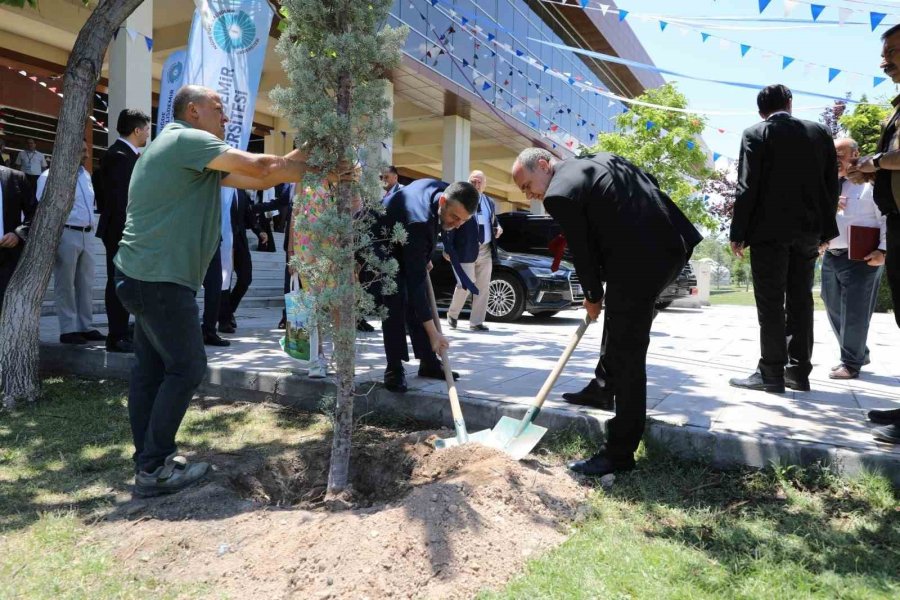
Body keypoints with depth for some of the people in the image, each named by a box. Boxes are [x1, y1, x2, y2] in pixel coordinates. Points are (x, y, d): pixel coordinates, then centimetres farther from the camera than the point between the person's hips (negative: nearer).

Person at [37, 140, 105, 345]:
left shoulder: (85, 175, 14)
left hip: (85, 235, 7)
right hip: (65, 234, -7)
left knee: (86, 284, 10)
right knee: (65, 285, 0)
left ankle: (86, 327, 17)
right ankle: (68, 330, 7)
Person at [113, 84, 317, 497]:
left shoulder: (192, 152, 19)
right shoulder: (186, 139, -11)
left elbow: (255, 180, 12)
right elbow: (260, 167, -19)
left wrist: (302, 157, 6)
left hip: (147, 275, 11)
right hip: (160, 277, -11)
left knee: (152, 368, 13)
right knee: (186, 368, -4)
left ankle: (148, 458, 22)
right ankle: (153, 470, 4)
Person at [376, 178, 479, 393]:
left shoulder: (444, 190, -19)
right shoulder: (418, 222, -42)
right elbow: (415, 279, -42)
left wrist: (425, 258, 8)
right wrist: (432, 332, -41)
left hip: (404, 245, 8)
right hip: (380, 244, -8)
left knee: (416, 299, 4)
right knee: (396, 302, -21)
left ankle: (428, 362, 10)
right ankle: (394, 370, -12)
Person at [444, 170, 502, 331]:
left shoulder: (490, 202, 14)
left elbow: (494, 222, 28)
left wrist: (497, 228, 4)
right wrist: (447, 249, -16)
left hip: (486, 251, 6)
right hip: (466, 251, -6)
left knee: (483, 288, 6)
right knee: (465, 285, -4)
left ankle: (476, 322, 16)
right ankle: (452, 314, 21)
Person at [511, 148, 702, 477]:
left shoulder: (559, 194, -7)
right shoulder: (603, 158, 19)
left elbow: (583, 251, -3)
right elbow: (651, 182, 21)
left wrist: (593, 297, 13)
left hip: (639, 264, -10)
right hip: (672, 244, 10)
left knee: (627, 355, -3)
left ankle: (619, 453, 6)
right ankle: (605, 385, 44)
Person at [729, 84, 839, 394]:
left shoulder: (755, 134, -3)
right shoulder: (820, 132, 11)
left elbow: (747, 187, -9)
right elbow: (831, 185, 10)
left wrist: (738, 233, -6)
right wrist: (826, 230, 16)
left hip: (770, 229, -5)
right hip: (808, 229, 5)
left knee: (770, 303, -3)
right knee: (800, 300, 9)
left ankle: (771, 373, -2)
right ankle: (798, 371, 13)